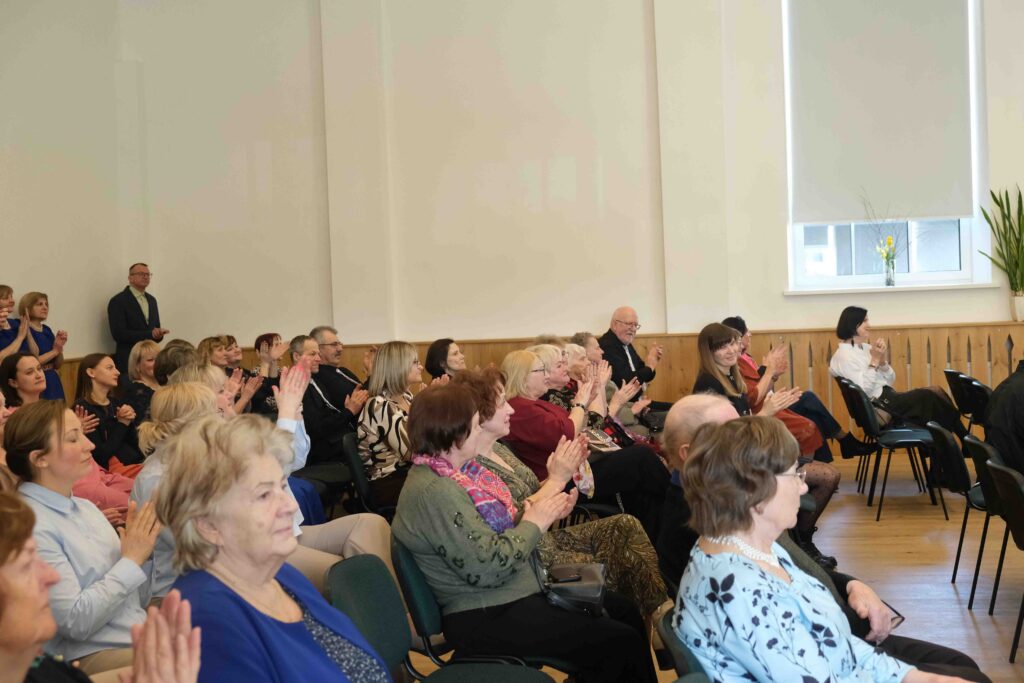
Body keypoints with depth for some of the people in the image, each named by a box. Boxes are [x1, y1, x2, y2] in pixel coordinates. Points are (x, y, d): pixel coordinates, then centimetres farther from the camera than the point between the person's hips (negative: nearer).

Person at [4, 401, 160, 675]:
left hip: (143, 637, 8)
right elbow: (75, 621, -18)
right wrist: (132, 559, -13)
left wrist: (140, 548, -1)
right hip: (90, 657, -8)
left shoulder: (85, 507, 12)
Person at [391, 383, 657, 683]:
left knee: (626, 611, 15)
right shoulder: (434, 491, -24)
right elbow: (488, 567, -27)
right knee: (623, 643, -12)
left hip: (517, 592, 10)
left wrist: (546, 511, -4)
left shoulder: (458, 468, 6)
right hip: (487, 618, -10)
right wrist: (534, 523, -14)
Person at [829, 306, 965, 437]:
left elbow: (890, 380, 14)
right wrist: (875, 360, -16)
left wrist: (882, 359, -4)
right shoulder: (843, 356, -9)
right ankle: (965, 439, -12)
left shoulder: (865, 348, 15)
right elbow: (863, 389, -19)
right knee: (929, 397, -20)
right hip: (876, 405, -8)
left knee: (935, 393, -12)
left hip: (888, 397, 8)